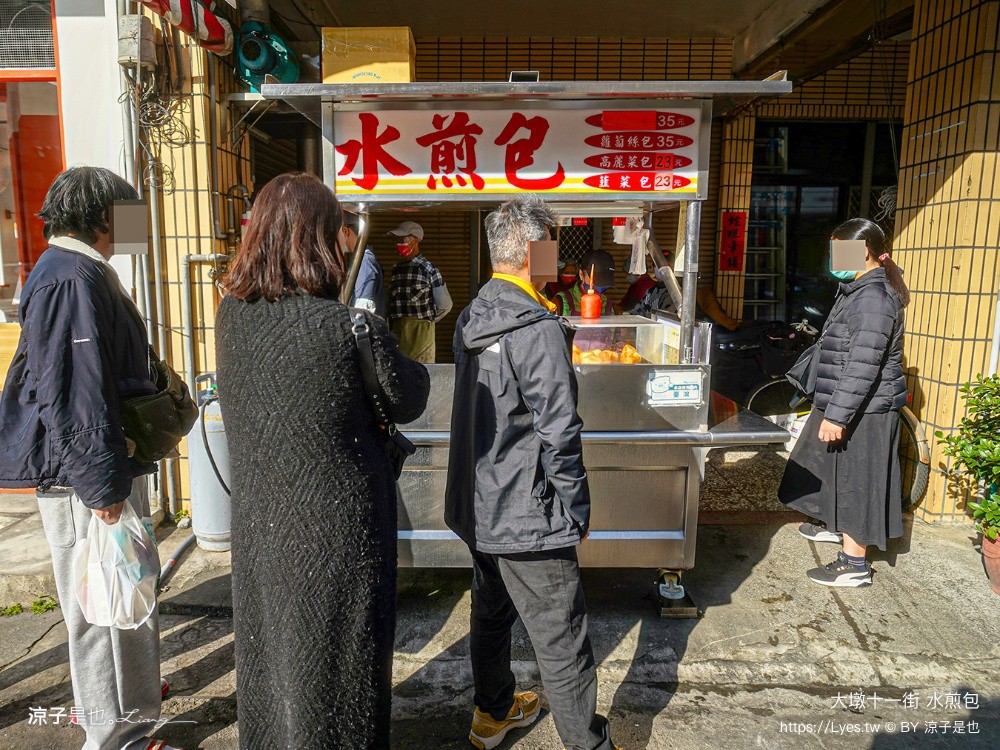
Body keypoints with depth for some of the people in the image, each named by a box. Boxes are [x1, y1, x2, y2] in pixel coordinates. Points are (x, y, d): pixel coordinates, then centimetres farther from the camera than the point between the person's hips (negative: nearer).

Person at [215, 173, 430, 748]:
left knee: (269, 653, 26)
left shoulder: (232, 316, -8)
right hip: (338, 533, -6)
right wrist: (412, 362, 12)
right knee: (336, 665, 15)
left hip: (259, 526, 6)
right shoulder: (355, 330, -24)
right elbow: (410, 402, -9)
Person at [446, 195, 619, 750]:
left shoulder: (471, 318, 5)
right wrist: (577, 510, -11)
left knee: (490, 611, 25)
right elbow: (559, 433, -21)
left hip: (477, 506, 9)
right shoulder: (538, 329, -22)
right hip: (527, 516, -9)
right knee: (561, 638, 7)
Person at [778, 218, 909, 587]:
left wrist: (837, 415, -25)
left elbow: (863, 366, -26)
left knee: (856, 480, -1)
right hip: (846, 405, 10)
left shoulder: (873, 297, -22)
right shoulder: (859, 290, 12)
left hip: (863, 410, -10)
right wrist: (832, 410, 27)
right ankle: (835, 526, 45)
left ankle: (854, 565, 10)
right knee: (836, 471, 24)